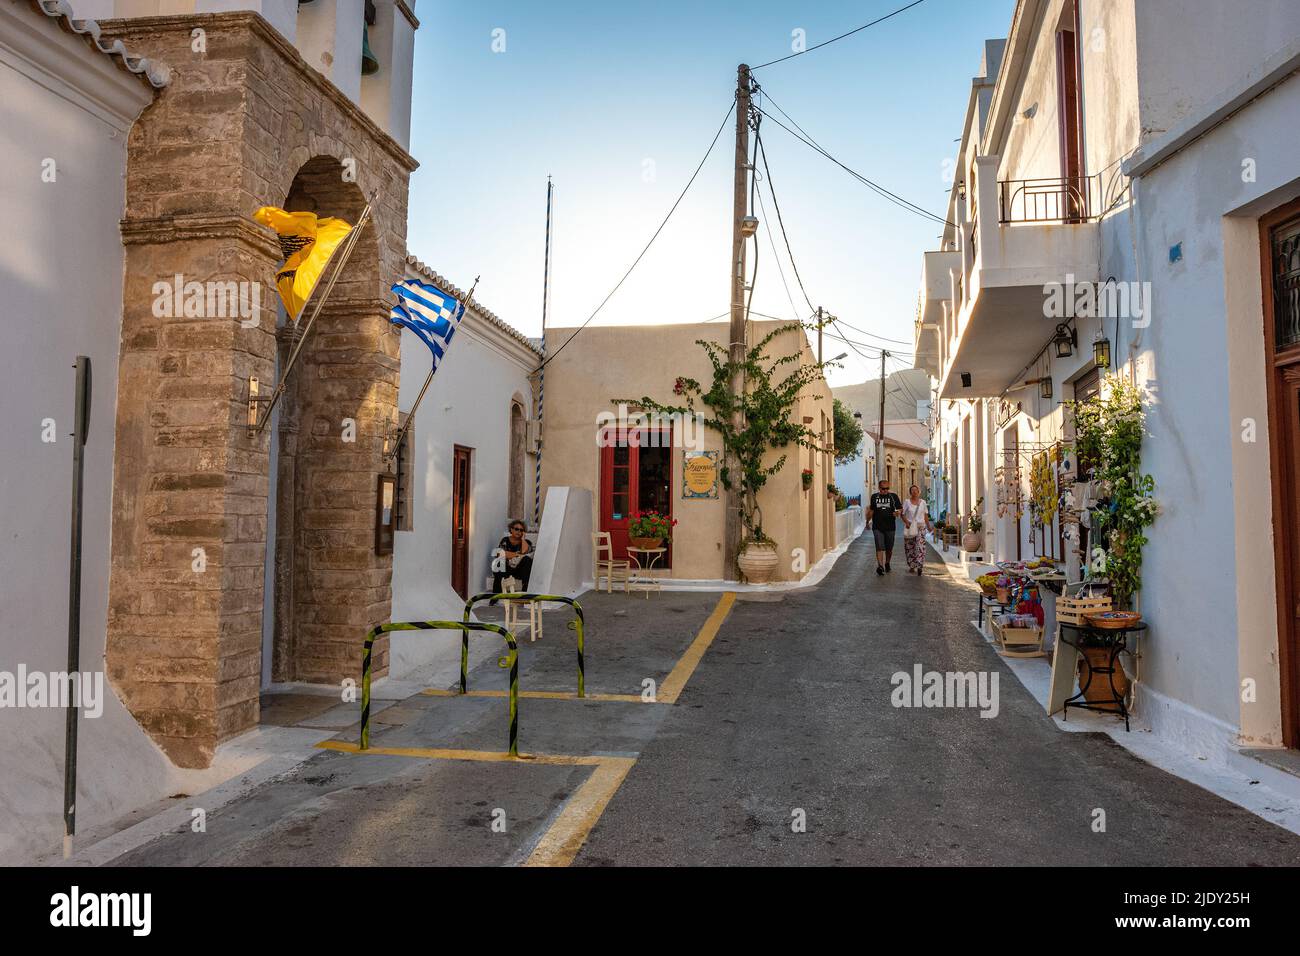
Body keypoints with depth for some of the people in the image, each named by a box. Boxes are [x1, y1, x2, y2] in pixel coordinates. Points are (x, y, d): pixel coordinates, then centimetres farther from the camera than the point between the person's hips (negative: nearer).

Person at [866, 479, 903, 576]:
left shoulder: (893, 496, 5)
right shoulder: (874, 497, 8)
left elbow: (900, 509, 6)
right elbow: (872, 510, 19)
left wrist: (898, 512, -15)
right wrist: (868, 520, 11)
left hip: (890, 527, 1)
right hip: (877, 527, 0)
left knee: (889, 548, 10)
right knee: (879, 547, -12)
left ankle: (887, 564, 32)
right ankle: (880, 566, -18)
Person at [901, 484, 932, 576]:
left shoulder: (923, 502, 8)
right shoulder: (907, 502, 2)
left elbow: (925, 515, 15)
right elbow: (902, 514, 1)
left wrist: (928, 526, 15)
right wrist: (906, 522, -15)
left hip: (920, 526, 0)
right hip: (909, 527, 0)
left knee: (920, 546, -14)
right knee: (909, 547, 4)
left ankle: (920, 567, -19)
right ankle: (911, 566, 19)